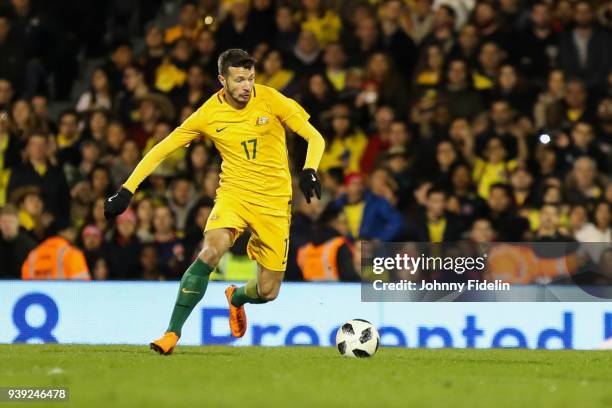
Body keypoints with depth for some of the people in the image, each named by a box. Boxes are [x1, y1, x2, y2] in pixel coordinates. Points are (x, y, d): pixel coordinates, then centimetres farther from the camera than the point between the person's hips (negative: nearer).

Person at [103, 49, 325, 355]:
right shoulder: (209, 114, -7)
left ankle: (236, 297, 41)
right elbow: (161, 150, -1)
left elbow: (315, 138, -5)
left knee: (268, 292, 2)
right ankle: (173, 332, -24)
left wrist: (309, 172, -25)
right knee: (210, 251, -31)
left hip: (274, 200, 1)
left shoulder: (270, 100, -9)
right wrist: (127, 190, -9)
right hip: (234, 192, -1)